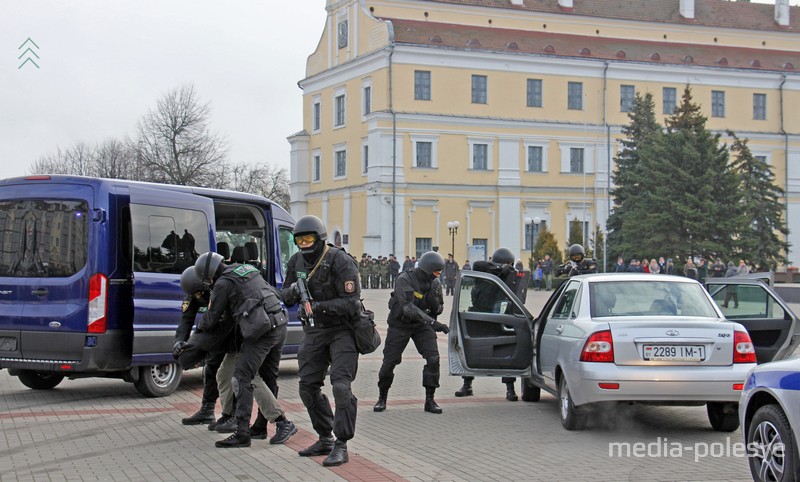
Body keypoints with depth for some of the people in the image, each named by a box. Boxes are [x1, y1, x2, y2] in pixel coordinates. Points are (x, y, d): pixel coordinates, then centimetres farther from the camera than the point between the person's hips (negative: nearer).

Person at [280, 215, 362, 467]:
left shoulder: (341, 262, -20)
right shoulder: (296, 261, 0)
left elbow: (351, 303, -23)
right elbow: (285, 297, 7)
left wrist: (318, 306, -31)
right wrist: (293, 290, -16)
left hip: (342, 330, -7)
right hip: (314, 331, 7)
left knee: (341, 384, -17)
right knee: (308, 386, 7)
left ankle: (341, 446, -11)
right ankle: (325, 439, 21)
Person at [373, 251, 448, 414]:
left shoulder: (435, 284, -5)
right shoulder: (405, 280, -22)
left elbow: (439, 310, 5)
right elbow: (408, 307, -33)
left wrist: (434, 301, -21)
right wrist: (433, 322, -39)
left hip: (422, 326, 4)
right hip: (400, 324, -3)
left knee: (433, 358, -13)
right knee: (389, 362, 0)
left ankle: (430, 400, -2)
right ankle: (382, 398, 21)